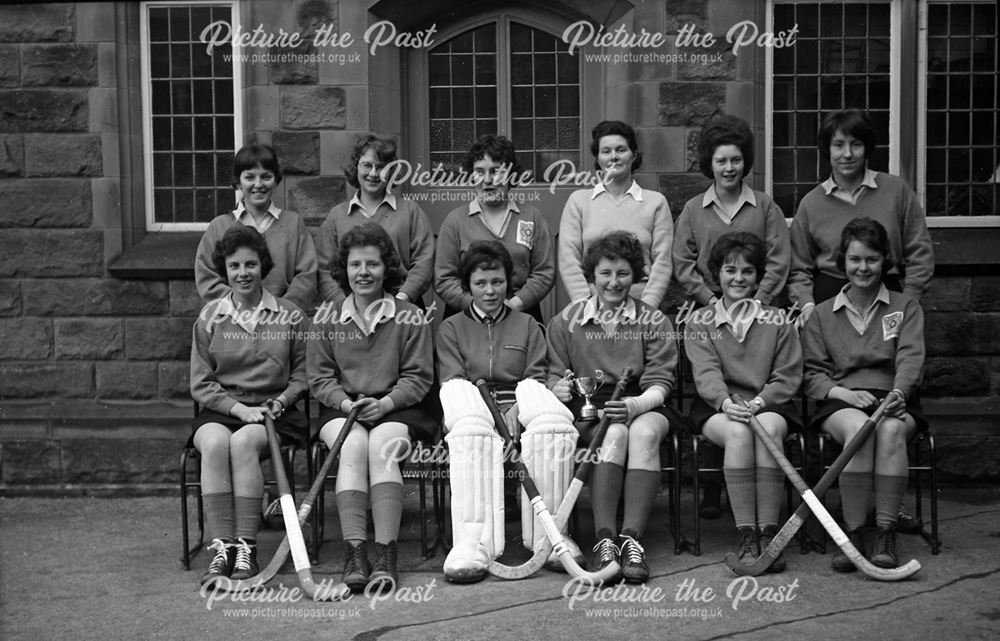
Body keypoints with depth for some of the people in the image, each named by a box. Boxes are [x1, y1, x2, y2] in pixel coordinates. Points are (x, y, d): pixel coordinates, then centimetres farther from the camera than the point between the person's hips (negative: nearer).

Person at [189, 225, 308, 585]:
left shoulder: (289, 316, 8)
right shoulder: (209, 318, 9)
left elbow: (302, 375, 9)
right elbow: (201, 384, 5)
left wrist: (279, 402, -10)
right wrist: (239, 408, -10)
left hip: (274, 410, -1)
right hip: (220, 410, 1)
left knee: (243, 442, -34)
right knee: (215, 443, -33)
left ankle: (246, 548, -30)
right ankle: (221, 548, -34)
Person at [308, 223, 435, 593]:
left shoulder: (410, 318, 6)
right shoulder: (327, 321, 12)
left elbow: (418, 377, 1)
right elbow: (320, 378, 7)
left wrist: (385, 403, -15)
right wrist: (346, 403, -12)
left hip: (395, 408, -1)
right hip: (342, 408, 1)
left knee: (382, 446, -32)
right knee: (353, 446, -31)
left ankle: (386, 556, -37)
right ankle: (354, 552, -37)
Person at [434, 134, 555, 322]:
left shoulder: (532, 216, 8)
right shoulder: (455, 220, 6)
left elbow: (545, 273, 3)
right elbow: (444, 279, 1)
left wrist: (515, 303, -10)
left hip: (521, 316, 1)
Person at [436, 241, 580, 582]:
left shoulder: (527, 325, 26)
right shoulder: (451, 328, 22)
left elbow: (537, 378, 11)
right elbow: (452, 383, 5)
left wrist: (517, 408, -12)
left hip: (518, 411, 1)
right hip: (473, 409, -1)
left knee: (553, 426, -36)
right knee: (470, 430, -40)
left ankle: (548, 533, -37)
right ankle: (472, 543, -51)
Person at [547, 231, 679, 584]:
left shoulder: (654, 322, 10)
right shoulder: (566, 321, 12)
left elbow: (659, 383, 0)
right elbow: (554, 375, 9)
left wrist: (636, 405, -23)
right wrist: (558, 388, -18)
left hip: (643, 405, 0)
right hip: (589, 408, 0)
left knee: (643, 433, -34)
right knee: (614, 434, -34)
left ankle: (631, 538, -40)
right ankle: (605, 539, -40)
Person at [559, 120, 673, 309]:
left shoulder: (656, 202, 10)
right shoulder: (578, 200, 11)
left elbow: (662, 262, 4)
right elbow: (568, 260, 5)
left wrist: (646, 306, -8)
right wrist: (585, 304, -6)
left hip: (639, 302, 0)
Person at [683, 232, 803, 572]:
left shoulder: (778, 321, 14)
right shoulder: (700, 322, 12)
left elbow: (788, 377, 4)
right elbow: (705, 372, -4)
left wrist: (759, 401, -15)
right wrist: (726, 401, -24)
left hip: (768, 403, 1)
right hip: (718, 405, -1)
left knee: (768, 428, -34)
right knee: (738, 432, -34)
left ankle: (768, 532, -34)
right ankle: (746, 536, -34)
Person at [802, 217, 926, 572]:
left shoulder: (906, 307, 16)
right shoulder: (822, 315, 16)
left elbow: (910, 357, -2)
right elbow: (812, 374, 9)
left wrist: (898, 392, -23)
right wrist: (846, 393, -12)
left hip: (893, 399, 0)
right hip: (840, 402, 0)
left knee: (891, 429, -36)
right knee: (858, 428, -36)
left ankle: (886, 535, -33)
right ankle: (852, 533, -32)